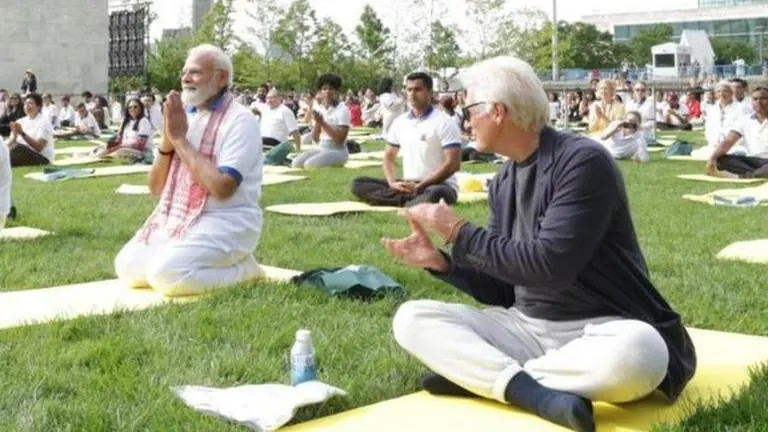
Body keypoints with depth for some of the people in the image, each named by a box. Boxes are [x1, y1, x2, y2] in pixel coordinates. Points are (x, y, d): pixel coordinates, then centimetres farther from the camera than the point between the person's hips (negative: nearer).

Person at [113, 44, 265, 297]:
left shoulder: (240, 120, -12)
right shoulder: (184, 117, 11)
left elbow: (222, 188, -24)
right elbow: (156, 188, 11)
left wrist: (180, 139, -16)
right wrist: (167, 140, -7)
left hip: (226, 221, -8)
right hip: (176, 217, 8)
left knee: (166, 273, -27)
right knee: (127, 266, -4)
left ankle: (241, 269, -5)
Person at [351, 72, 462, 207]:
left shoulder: (444, 122, -8)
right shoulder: (399, 122, 11)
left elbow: (453, 164, -14)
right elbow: (389, 157, 17)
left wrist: (420, 186, -18)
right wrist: (393, 183, -5)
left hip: (439, 186, -7)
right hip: (407, 185, 7)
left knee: (434, 194, -43)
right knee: (358, 184, -8)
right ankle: (414, 199, -23)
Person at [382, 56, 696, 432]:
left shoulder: (583, 162, -15)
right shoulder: (503, 183, 7)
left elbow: (549, 267, -24)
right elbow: (503, 288, 11)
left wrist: (458, 232, -16)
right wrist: (439, 261, -6)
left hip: (600, 330, -6)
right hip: (526, 327, 7)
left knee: (636, 353, -41)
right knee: (411, 318, -9)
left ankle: (478, 376, -24)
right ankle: (531, 392, -30)